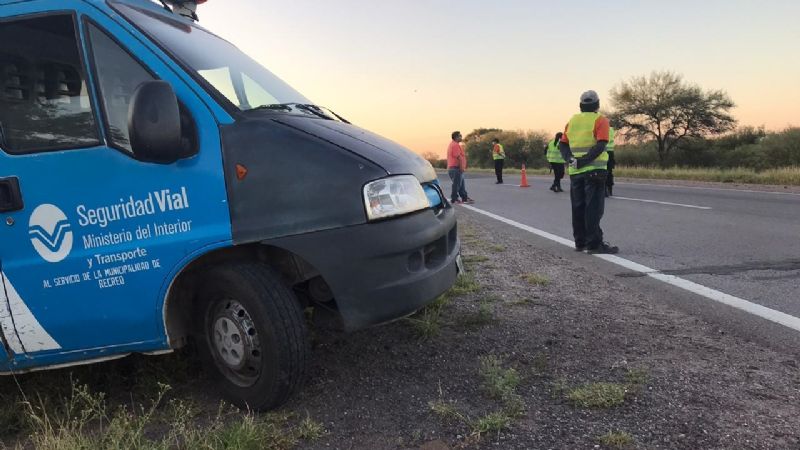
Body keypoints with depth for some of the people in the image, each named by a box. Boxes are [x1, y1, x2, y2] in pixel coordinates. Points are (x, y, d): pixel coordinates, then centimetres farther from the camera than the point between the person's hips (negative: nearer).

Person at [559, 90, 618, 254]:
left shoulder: (572, 121, 12)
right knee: (593, 208, -5)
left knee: (578, 207, 10)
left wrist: (570, 159, -6)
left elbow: (562, 144, 7)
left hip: (575, 171, 6)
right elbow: (600, 145, -17)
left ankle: (580, 242, 15)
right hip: (594, 170, -5)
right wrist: (584, 161, -19)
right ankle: (594, 244, -6)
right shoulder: (600, 120, -4)